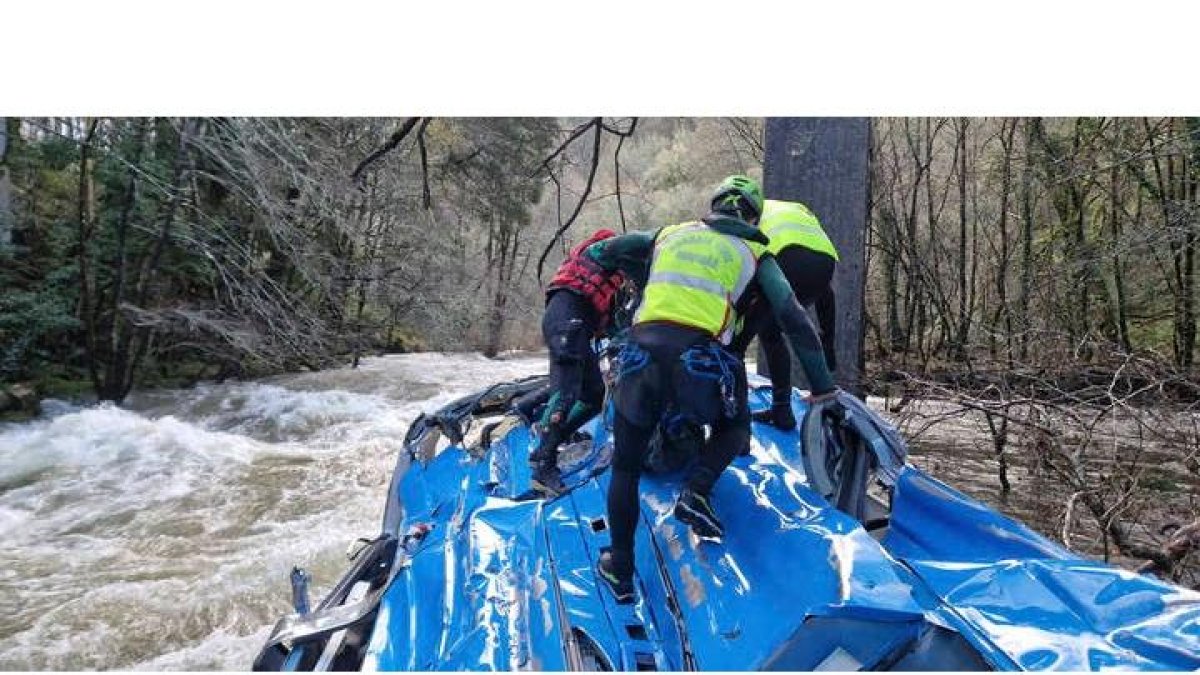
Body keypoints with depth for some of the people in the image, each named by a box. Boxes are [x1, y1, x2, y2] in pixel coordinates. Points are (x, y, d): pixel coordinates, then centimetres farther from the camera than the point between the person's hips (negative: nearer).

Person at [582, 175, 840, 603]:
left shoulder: (669, 234, 26)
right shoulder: (753, 253, 20)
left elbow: (599, 253, 29)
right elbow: (794, 320, 12)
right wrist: (822, 386, 17)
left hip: (641, 351, 2)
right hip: (698, 357, -2)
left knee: (626, 466, 19)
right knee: (734, 426, 30)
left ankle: (620, 571, 21)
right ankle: (696, 492, 4)